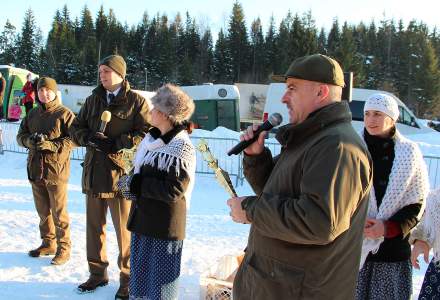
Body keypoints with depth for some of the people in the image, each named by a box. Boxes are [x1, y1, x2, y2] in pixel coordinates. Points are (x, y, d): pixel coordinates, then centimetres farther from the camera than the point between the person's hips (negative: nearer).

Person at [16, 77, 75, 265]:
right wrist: (30, 140, -9)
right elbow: (21, 135, 14)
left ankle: (64, 248, 11)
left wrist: (52, 145, -24)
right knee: (43, 211, 17)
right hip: (36, 169, 6)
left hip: (56, 170, -6)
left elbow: (74, 138, -13)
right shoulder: (33, 114, 12)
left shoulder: (65, 114, -7)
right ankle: (48, 244, 31)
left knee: (59, 212, 0)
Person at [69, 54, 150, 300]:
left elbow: (147, 134, -11)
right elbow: (76, 128, 15)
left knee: (124, 229, 1)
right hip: (93, 172, 6)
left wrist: (115, 143, -18)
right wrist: (90, 138, -7)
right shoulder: (93, 100, 13)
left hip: (121, 173, -6)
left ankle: (128, 279, 17)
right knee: (94, 226, 15)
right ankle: (98, 273, 32)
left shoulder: (136, 101, -3)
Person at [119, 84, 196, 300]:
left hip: (165, 225, -8)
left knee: (160, 283, 7)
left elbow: (174, 191, -23)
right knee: (139, 274, 20)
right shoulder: (151, 138, 8)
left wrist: (138, 185, -17)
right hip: (143, 219, 8)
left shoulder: (182, 148, -17)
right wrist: (134, 183, -1)